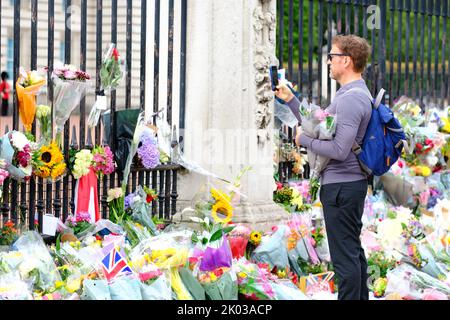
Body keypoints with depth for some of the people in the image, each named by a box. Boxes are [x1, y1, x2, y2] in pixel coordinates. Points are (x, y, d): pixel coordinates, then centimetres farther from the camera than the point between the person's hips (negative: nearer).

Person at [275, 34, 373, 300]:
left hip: (341, 186, -11)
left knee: (345, 255, -7)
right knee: (354, 251, 17)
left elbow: (339, 150, -26)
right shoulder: (359, 94, 15)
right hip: (353, 182, 11)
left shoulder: (350, 99, -19)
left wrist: (304, 139, -11)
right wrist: (290, 99, 18)